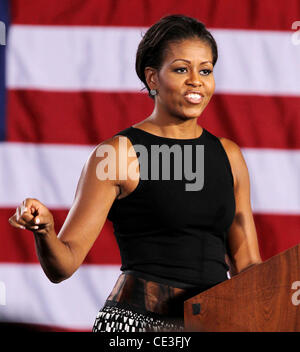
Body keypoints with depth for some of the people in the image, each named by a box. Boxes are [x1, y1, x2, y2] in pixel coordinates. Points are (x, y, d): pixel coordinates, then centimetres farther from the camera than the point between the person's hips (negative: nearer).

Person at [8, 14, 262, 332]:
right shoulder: (117, 154, -3)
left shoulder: (228, 155, 12)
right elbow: (62, 266, -6)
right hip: (135, 326, -5)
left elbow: (246, 265, 16)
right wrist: (43, 230, -27)